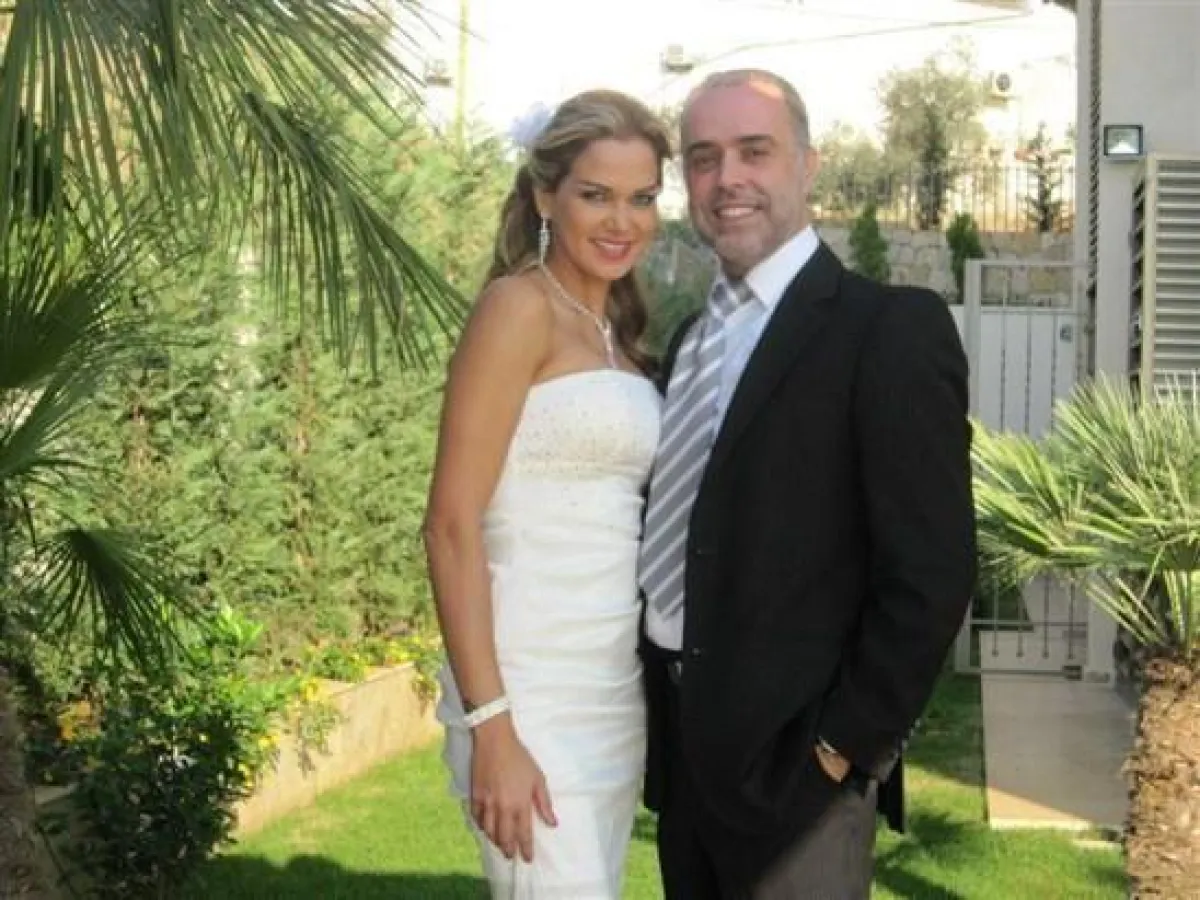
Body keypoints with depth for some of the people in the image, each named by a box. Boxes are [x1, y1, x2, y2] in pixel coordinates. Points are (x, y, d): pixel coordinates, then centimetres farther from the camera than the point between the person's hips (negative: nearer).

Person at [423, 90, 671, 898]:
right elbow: (451, 525, -15)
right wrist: (490, 724, -20)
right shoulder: (520, 305, -9)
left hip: (619, 691, 8)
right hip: (534, 695, -8)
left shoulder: (617, 331, 14)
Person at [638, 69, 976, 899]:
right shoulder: (691, 338, 11)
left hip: (789, 758, -7)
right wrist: (658, 715, 7)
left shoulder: (892, 329, -11)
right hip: (681, 745, 7)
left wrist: (843, 747, -15)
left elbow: (932, 572, -16)